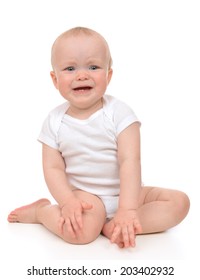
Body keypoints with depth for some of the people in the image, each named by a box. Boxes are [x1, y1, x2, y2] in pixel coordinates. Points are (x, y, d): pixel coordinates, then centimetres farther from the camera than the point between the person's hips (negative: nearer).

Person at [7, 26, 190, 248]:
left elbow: (130, 161, -17)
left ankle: (112, 226, -23)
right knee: (80, 230, -33)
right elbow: (53, 168, -5)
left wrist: (128, 209, -27)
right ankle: (39, 211, -2)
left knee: (180, 201, -15)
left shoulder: (119, 112, -10)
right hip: (85, 195, -2)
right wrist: (68, 202, -24)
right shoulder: (55, 121, -4)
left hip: (126, 192, 2)